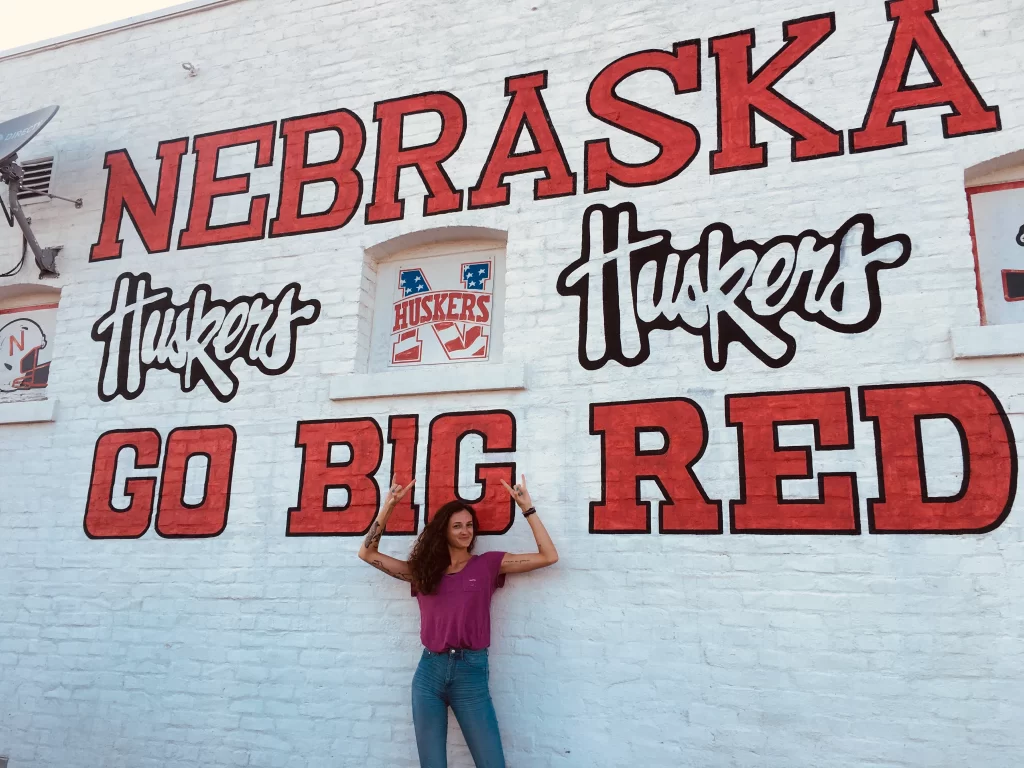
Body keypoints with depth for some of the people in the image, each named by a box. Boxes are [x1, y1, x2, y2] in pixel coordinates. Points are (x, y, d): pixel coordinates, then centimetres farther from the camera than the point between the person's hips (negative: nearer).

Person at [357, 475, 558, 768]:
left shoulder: (488, 564, 5)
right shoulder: (423, 569, 9)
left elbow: (548, 556, 0)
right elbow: (367, 553, 10)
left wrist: (527, 507, -3)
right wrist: (388, 506, 3)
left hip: (471, 671, -2)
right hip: (429, 672, 2)